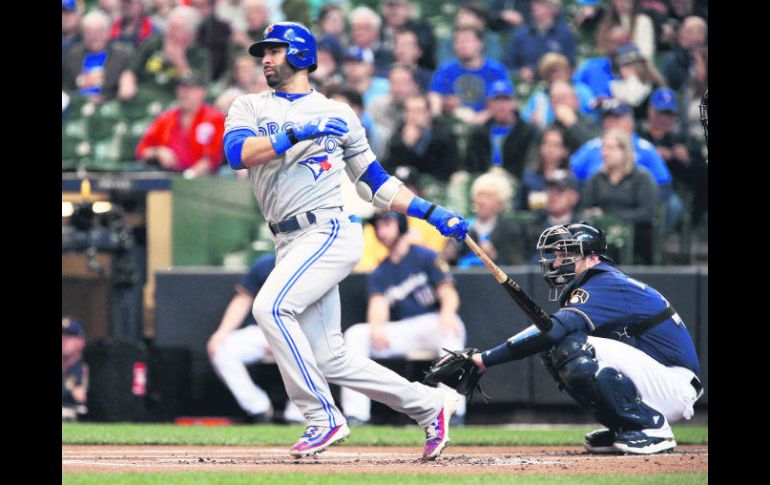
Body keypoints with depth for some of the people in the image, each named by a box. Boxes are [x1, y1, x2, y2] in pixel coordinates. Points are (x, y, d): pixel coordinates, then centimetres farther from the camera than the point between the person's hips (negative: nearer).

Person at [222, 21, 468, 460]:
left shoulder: (338, 113, 13)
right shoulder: (250, 108, 14)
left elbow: (374, 181, 18)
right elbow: (237, 153, -7)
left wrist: (432, 213, 10)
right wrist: (296, 134, -17)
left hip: (332, 231, -4)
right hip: (292, 243, 4)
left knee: (271, 307, -26)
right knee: (329, 361, 0)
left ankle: (324, 418, -20)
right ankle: (430, 405, 15)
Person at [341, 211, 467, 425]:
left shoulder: (426, 257, 4)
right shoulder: (379, 274, 16)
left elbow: (448, 294, -7)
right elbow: (378, 304, -1)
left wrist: (447, 313, -32)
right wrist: (376, 327, -26)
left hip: (434, 324, -4)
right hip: (401, 332, 4)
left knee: (451, 330, -39)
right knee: (355, 334, -16)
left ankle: (454, 411, -44)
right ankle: (356, 414, -26)